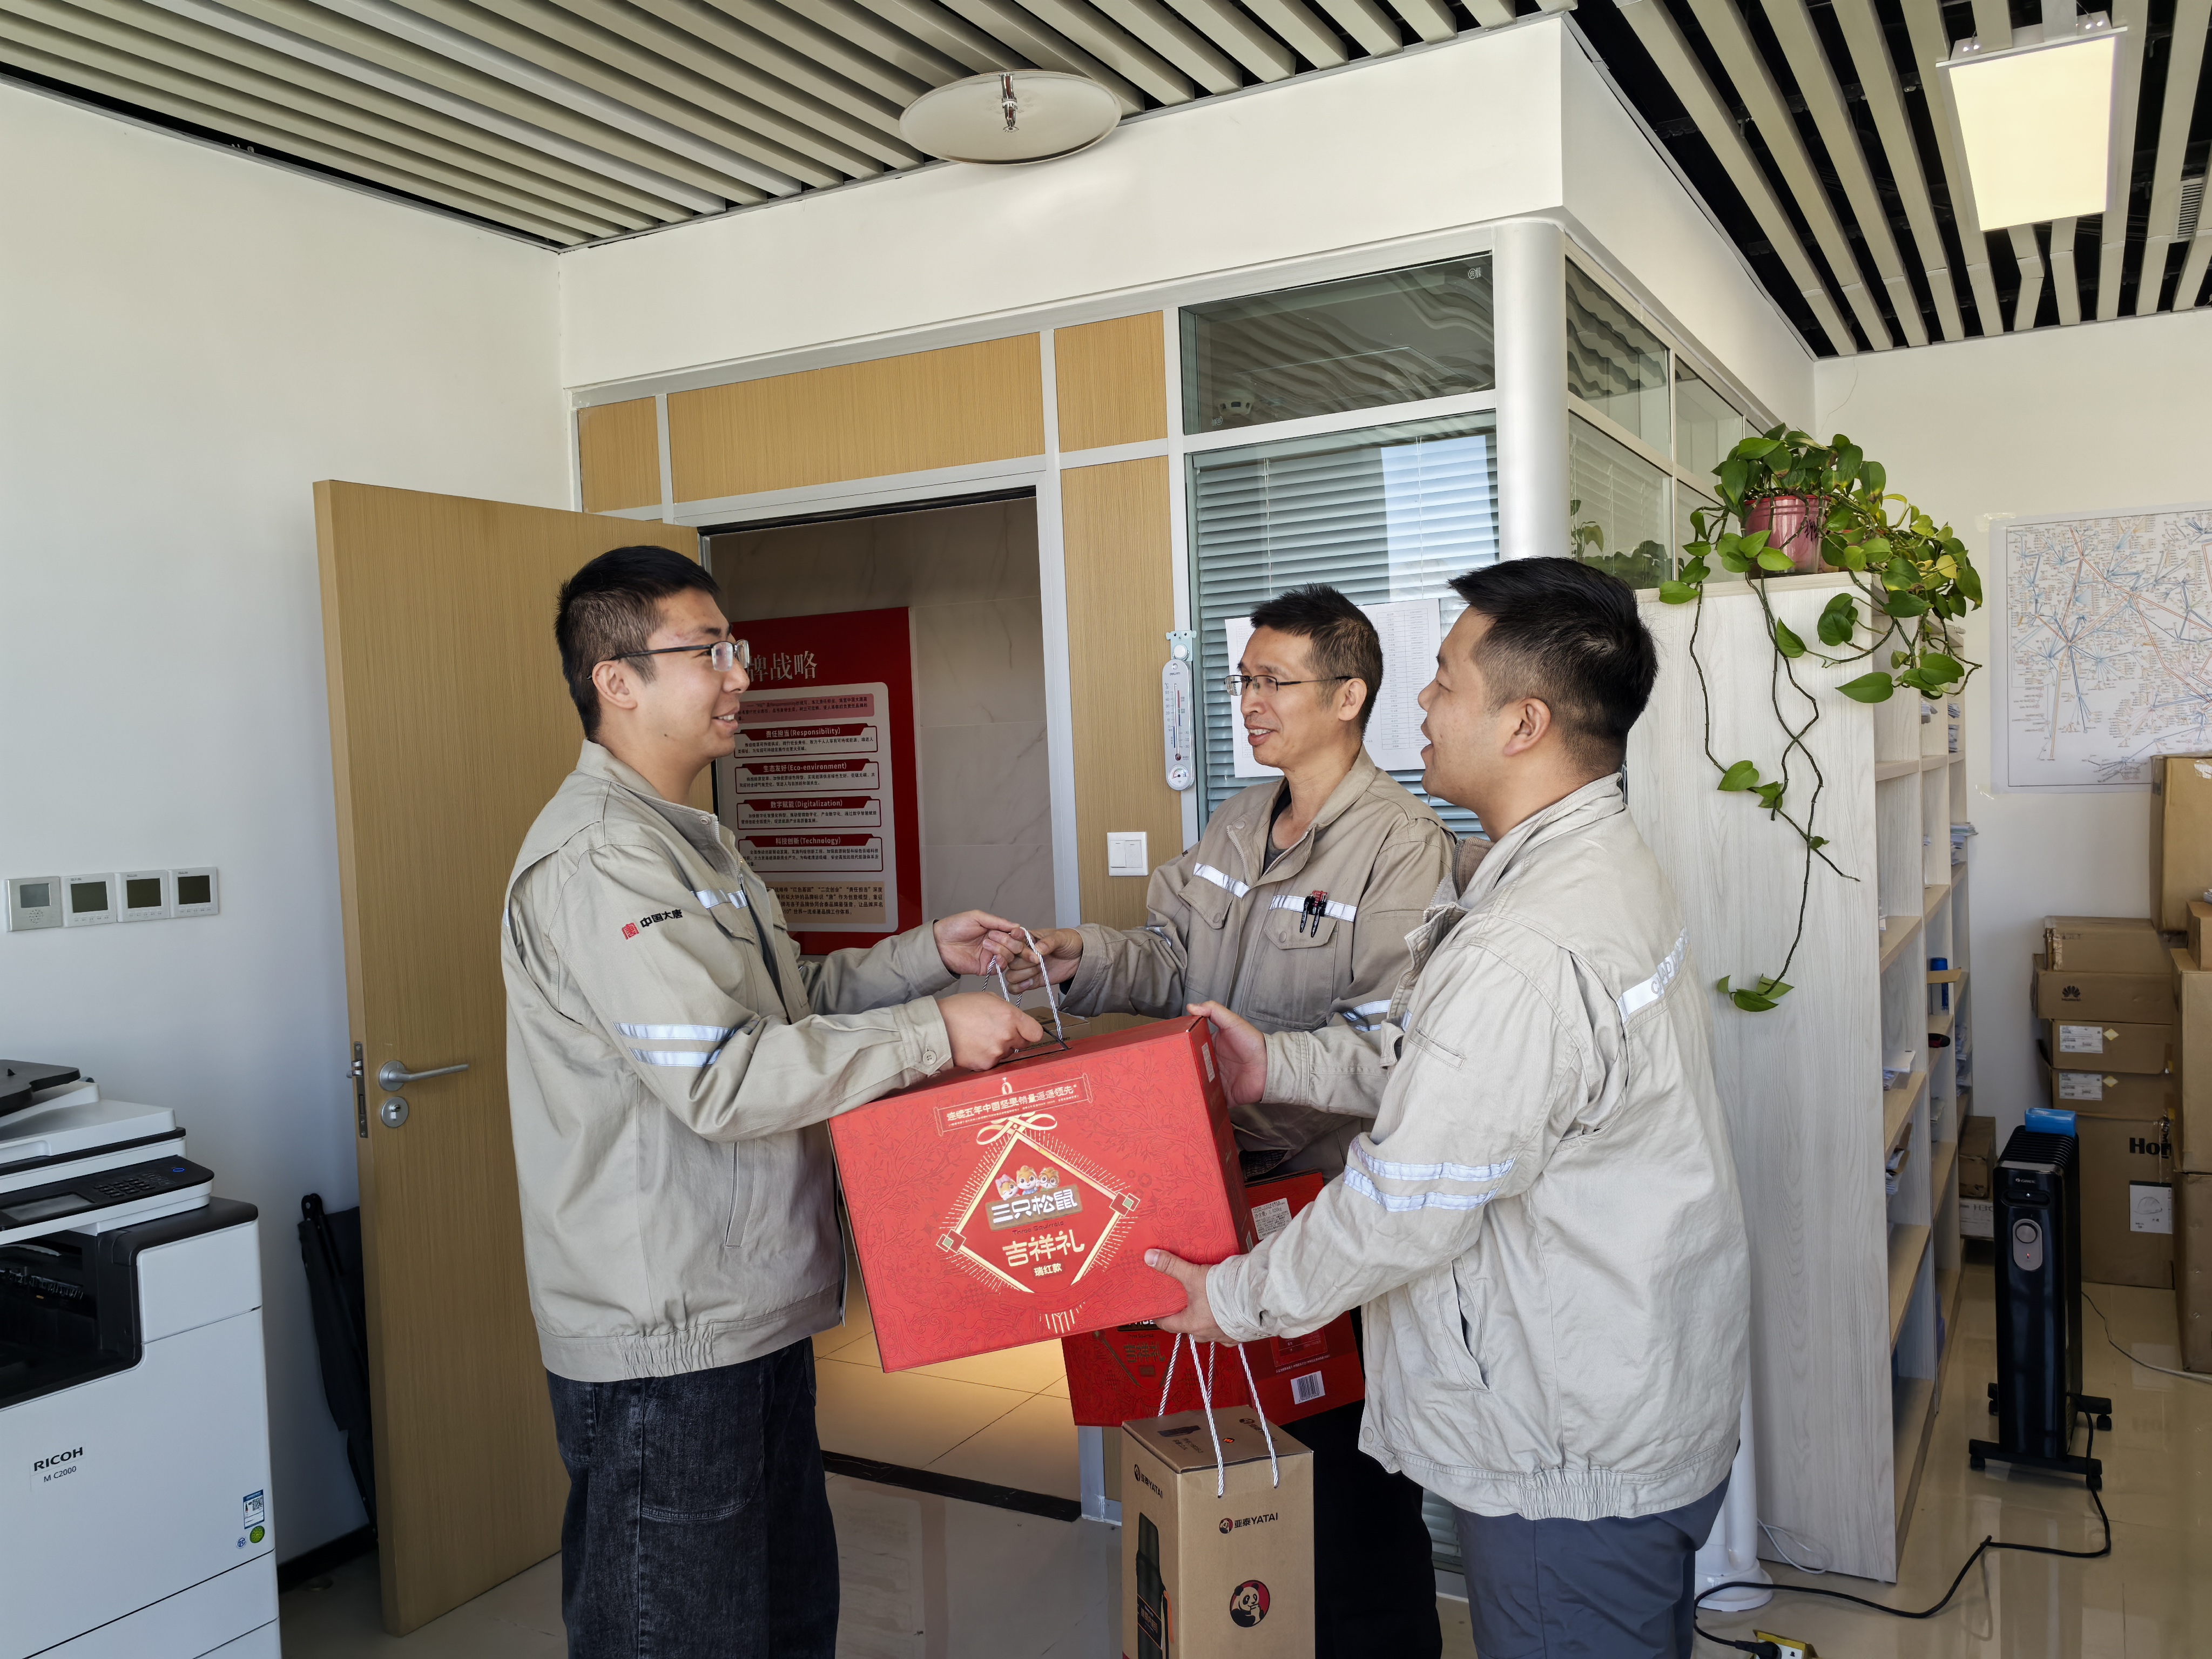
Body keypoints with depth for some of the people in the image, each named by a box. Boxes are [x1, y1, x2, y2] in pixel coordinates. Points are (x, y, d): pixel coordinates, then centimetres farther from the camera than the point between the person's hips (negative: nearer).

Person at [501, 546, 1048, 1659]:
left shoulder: (686, 838, 13)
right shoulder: (598, 857, -21)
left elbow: (785, 1003, 18)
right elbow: (720, 1079, -27)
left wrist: (927, 955, 6)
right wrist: (933, 1034, -22)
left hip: (753, 1314, 10)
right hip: (663, 1341, -10)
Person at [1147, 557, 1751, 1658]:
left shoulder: (1526, 957, -33)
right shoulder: (1606, 867, 2)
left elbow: (1406, 1210, -24)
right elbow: (1438, 1066, 12)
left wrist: (1239, 1300, -9)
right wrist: (1280, 1065, 9)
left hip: (1576, 1454, -10)